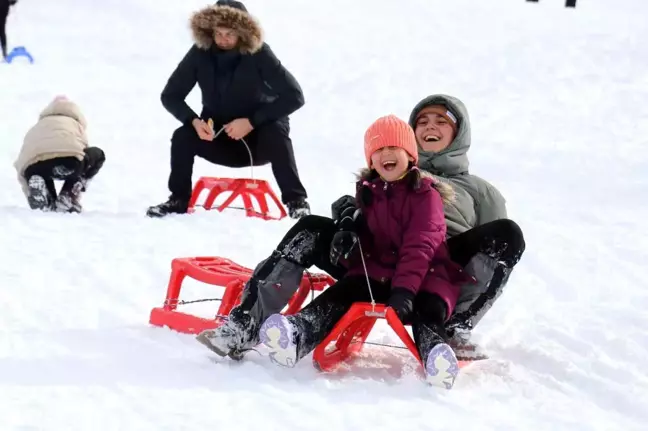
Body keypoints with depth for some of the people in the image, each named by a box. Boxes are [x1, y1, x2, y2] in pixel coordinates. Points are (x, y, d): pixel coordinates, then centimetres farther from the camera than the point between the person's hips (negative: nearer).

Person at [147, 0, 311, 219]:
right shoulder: (200, 53, -14)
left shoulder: (258, 53, -21)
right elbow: (170, 96, -8)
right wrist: (194, 121, -27)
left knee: (276, 133, -34)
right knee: (183, 137, -23)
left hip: (259, 139, -2)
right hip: (218, 138, 2)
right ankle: (179, 200, -7)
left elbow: (294, 96, -24)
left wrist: (251, 122, -31)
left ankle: (296, 201, -28)